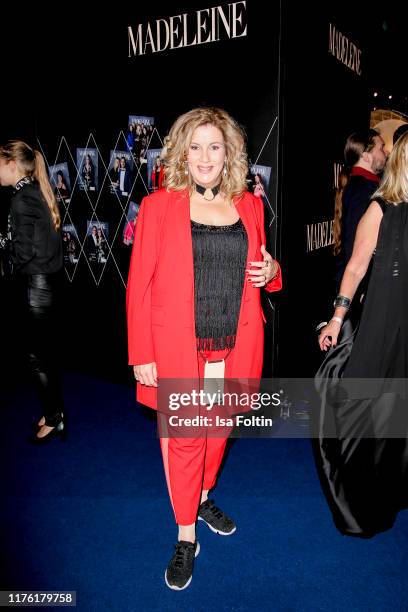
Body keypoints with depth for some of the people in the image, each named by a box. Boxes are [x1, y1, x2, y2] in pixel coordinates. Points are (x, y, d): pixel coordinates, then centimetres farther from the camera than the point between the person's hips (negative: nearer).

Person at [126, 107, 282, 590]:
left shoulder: (249, 206, 7)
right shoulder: (158, 206, -4)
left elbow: (259, 271, 20)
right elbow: (139, 285, -6)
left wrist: (271, 272, -5)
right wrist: (141, 355, -9)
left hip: (235, 344, 4)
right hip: (178, 345, -3)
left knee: (218, 428, 17)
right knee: (184, 436, 5)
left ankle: (203, 497, 45)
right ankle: (186, 537, 26)